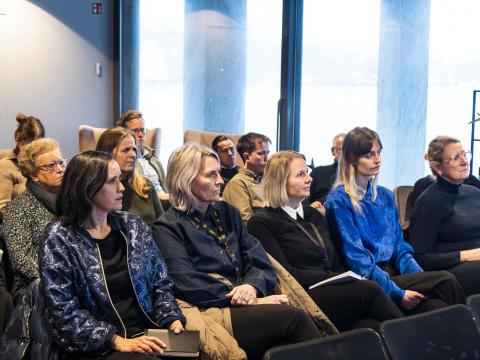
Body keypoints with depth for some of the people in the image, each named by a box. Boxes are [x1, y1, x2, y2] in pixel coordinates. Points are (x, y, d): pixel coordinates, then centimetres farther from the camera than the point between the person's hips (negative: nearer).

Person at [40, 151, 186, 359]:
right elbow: (65, 314, -9)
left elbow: (160, 284, 14)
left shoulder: (133, 225, 10)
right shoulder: (59, 237, -4)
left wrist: (172, 320, -5)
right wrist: (117, 341, -17)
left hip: (147, 334, 5)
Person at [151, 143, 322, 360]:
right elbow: (189, 285, -11)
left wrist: (252, 286, -13)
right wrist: (251, 301, -14)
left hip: (241, 305, 5)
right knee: (295, 318, -27)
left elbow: (261, 263, 11)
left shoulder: (227, 213, 19)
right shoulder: (167, 228, 1)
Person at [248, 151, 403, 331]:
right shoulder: (261, 222, 2)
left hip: (333, 290, 6)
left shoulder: (313, 215, 24)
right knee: (369, 290, -29)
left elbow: (336, 263, 18)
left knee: (374, 326, -28)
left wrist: (350, 277, -4)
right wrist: (334, 278, -12)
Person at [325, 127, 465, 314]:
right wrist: (398, 294, -17)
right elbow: (357, 258, -11)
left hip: (394, 273, 6)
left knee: (437, 307, -26)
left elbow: (399, 246, 15)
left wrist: (421, 280, -4)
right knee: (446, 281, -22)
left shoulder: (385, 196, 16)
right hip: (369, 283, -6)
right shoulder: (339, 200, -6)